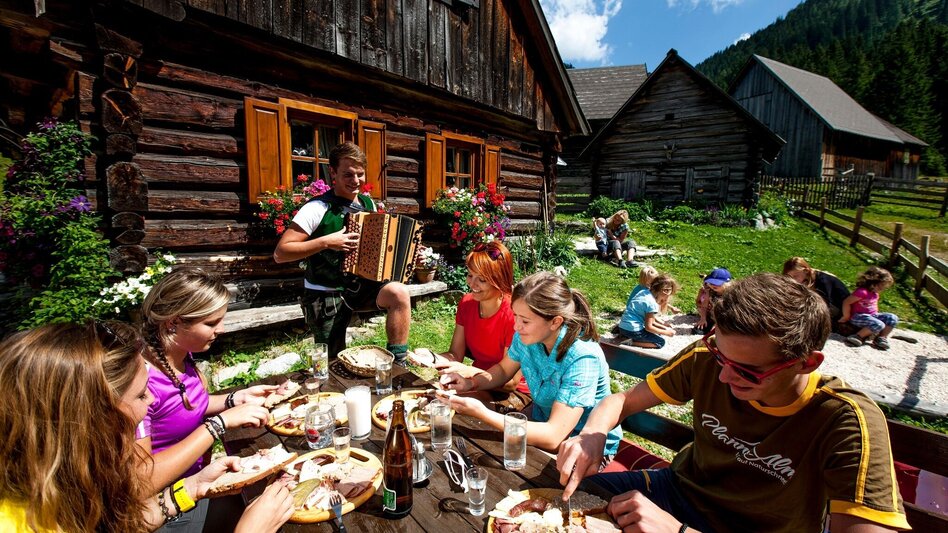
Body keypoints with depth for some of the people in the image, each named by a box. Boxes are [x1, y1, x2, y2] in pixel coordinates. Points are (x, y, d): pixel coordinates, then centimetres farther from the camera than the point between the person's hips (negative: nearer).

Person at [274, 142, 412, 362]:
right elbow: (280, 253, -18)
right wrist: (326, 242, -28)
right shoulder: (318, 208, -16)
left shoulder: (368, 203, 3)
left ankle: (398, 363, -13)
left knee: (399, 293, -25)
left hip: (360, 284, 4)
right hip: (325, 294, -4)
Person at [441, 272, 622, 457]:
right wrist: (471, 383, -12)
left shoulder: (582, 359, -30)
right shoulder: (527, 336, -13)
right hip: (543, 427, 5)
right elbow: (503, 370, 7)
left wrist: (482, 413, -35)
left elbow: (552, 437, -33)